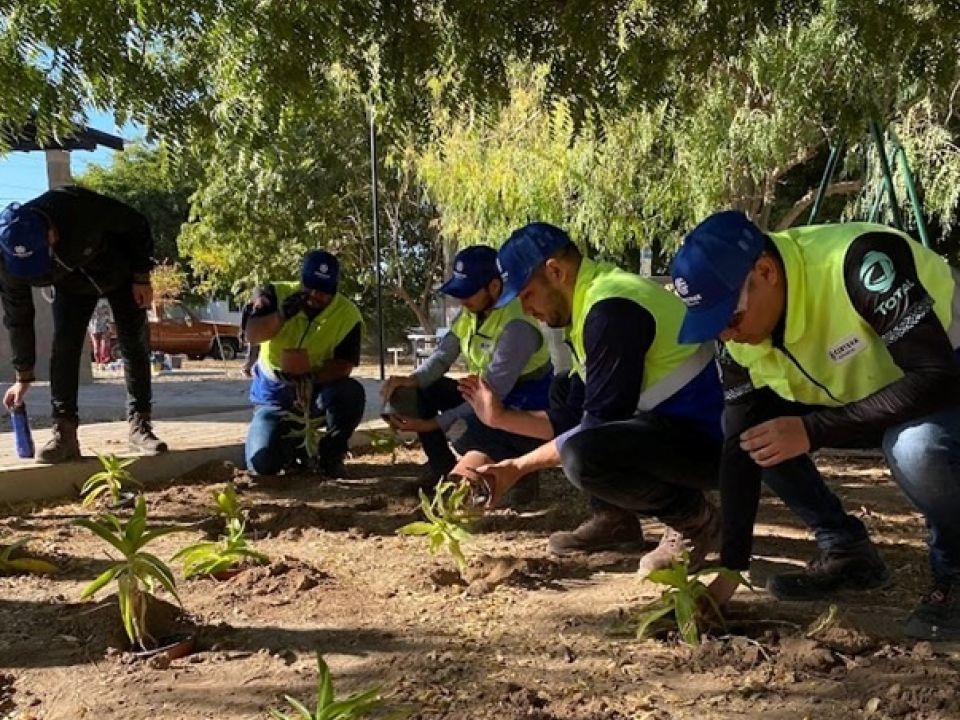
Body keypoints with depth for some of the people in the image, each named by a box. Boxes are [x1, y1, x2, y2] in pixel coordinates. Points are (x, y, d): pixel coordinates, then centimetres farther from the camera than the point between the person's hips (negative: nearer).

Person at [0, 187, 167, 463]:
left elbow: (137, 226, -22)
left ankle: (139, 424, 1)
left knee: (135, 345, -6)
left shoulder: (82, 209, -42)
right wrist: (23, 376, -11)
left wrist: (141, 277, -18)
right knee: (63, 349, -14)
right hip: (71, 286, 2)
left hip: (119, 272, -1)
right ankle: (64, 432, -12)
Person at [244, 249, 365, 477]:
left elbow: (344, 365, -20)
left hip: (317, 390, 0)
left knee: (352, 393, -34)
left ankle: (330, 454, -6)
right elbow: (252, 335, -25)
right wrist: (281, 315, -42)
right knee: (262, 463, -18)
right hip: (274, 393, 1)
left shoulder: (348, 315, -15)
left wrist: (313, 377, -38)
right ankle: (293, 445, 22)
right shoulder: (275, 294, -12)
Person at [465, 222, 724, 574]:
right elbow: (572, 417, 12)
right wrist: (500, 417, 12)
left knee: (583, 457, -32)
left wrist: (518, 466, -13)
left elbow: (599, 425, -21)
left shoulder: (611, 308, -20)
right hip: (664, 425, 10)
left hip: (704, 439, -10)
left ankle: (695, 520, -5)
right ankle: (615, 518, 14)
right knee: (564, 393, 18)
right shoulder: (595, 298, 11)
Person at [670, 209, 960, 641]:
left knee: (916, 448, -38)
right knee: (748, 424, -9)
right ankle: (847, 551, 5)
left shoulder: (861, 263, -35)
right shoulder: (741, 328, -14)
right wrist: (730, 568, -12)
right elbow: (741, 444, -11)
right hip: (862, 395, 6)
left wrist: (813, 431, -38)